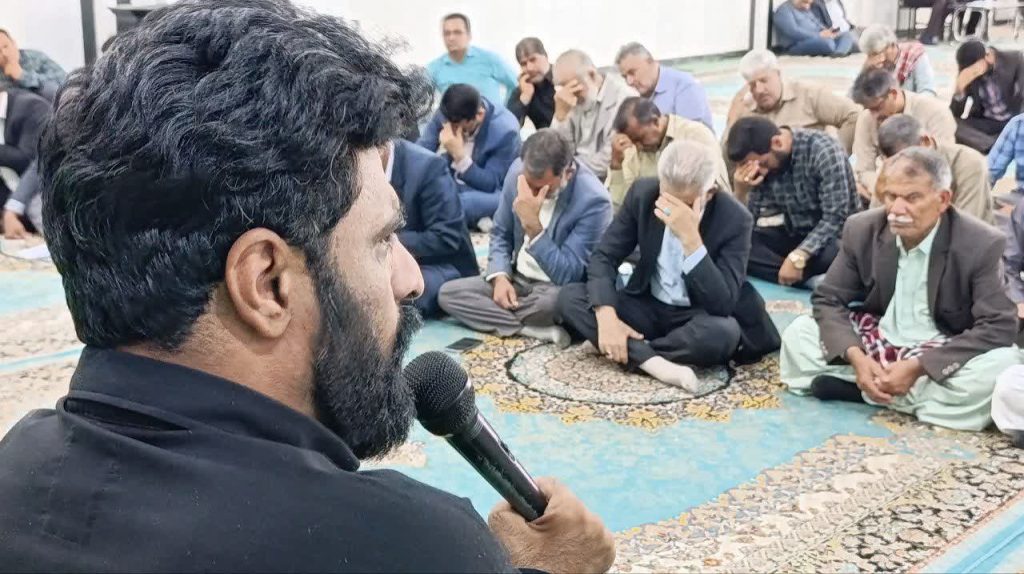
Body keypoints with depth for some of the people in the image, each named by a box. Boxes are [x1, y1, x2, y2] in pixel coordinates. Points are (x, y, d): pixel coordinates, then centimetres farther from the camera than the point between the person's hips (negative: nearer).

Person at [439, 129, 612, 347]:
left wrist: (533, 225, -34)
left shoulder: (593, 200, -25)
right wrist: (500, 277, -12)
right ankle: (540, 330, -20)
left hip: (557, 290, -6)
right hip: (516, 279, 6)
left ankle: (497, 315, -8)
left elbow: (566, 276, -25)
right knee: (448, 292, -12)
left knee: (554, 301, -40)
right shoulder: (518, 171, -9)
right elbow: (500, 234, 6)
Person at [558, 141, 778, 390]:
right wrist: (606, 315, -27)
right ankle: (653, 361, -33)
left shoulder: (734, 219, -21)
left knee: (725, 332, -37)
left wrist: (691, 239, -39)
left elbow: (723, 305, -28)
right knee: (569, 296, -19)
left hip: (696, 317, -3)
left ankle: (630, 353, -17)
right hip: (647, 306, 3)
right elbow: (604, 257, -8)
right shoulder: (643, 192, -12)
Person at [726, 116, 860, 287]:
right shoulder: (759, 165, -6)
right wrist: (740, 191, -22)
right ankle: (813, 278, -26)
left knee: (832, 253, -41)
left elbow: (835, 216, -24)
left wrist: (797, 257, -32)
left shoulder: (823, 150, -21)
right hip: (793, 234, 5)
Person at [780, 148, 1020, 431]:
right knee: (798, 333, -14)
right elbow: (828, 299, -3)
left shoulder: (981, 245, -17)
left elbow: (999, 327, -21)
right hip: (874, 342, 2)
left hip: (938, 356, -2)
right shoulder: (862, 229, -7)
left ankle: (858, 388, -27)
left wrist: (918, 367, -29)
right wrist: (855, 356, -23)